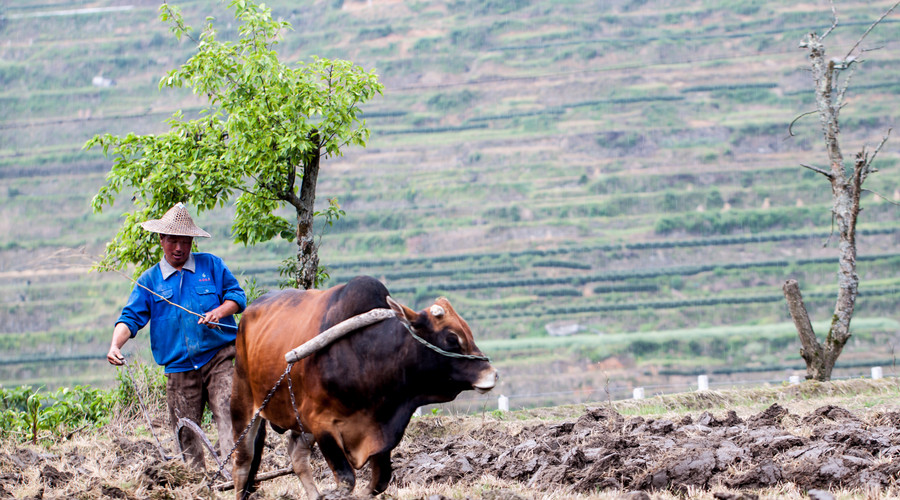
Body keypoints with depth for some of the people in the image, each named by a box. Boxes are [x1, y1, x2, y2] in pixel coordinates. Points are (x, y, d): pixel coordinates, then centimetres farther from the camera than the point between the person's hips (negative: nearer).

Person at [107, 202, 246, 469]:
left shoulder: (212, 265, 10)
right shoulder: (150, 280, 12)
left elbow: (236, 295, 11)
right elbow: (131, 317, 6)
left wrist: (220, 311, -11)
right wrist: (115, 345, -12)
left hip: (219, 357, -2)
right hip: (179, 366, 2)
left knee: (228, 412, -20)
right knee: (185, 429, 2)